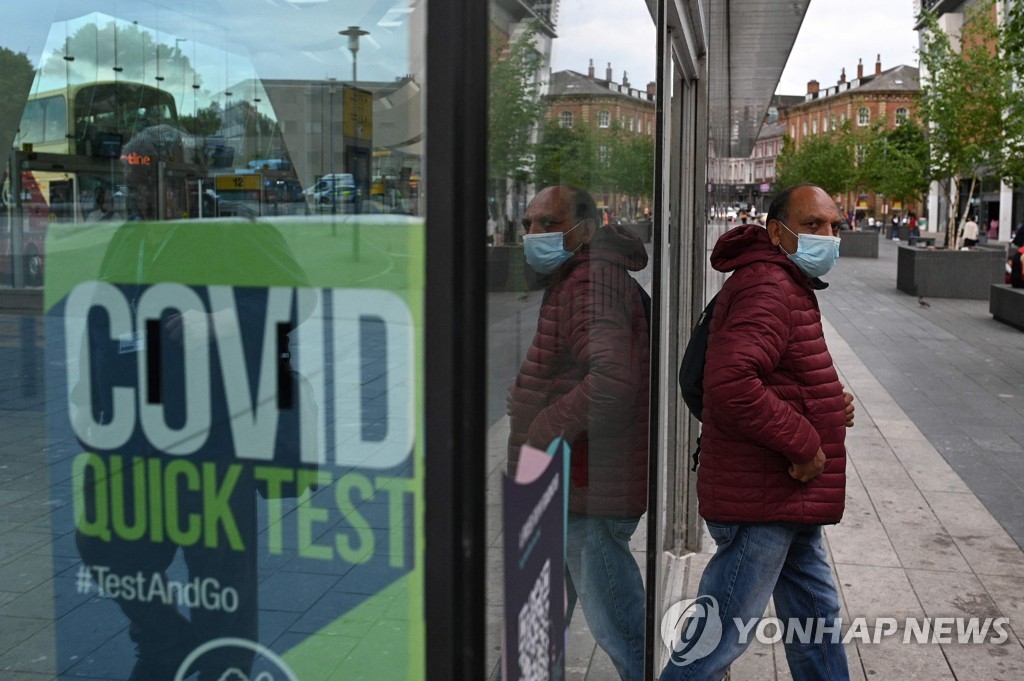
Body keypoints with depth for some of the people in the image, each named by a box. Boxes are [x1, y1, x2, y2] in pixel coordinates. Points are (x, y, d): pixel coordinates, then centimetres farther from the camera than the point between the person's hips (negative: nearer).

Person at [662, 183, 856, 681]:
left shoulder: (787, 285, 16)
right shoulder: (768, 288, -20)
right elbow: (729, 384, -34)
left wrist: (828, 406, 6)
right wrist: (803, 442, -24)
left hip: (790, 498, 11)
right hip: (761, 505, -11)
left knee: (815, 615, 22)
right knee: (722, 633, 0)